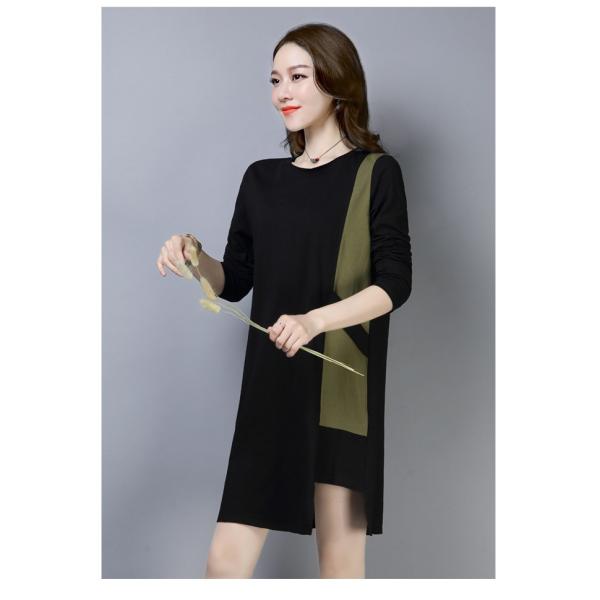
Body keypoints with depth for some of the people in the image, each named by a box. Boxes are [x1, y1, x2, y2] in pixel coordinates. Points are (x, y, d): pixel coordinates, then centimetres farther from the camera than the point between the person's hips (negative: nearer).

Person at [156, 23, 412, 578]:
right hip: (270, 391, 4)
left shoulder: (375, 173, 1)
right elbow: (235, 282, 16)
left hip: (342, 392, -4)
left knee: (341, 557, 2)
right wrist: (194, 256, -5)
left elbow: (394, 283, -7)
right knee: (227, 557, 0)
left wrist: (314, 320, -22)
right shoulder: (262, 179, 13)